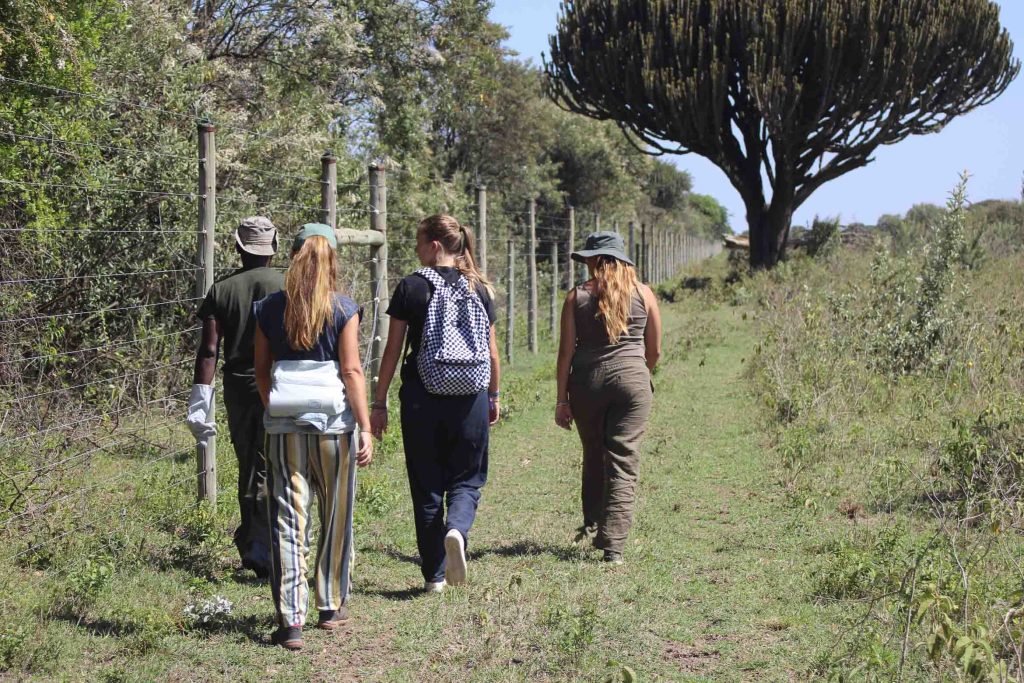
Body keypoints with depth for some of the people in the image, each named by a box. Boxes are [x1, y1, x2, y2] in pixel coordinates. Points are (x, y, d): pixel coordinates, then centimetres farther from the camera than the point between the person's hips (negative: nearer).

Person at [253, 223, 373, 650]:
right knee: (335, 519, 14)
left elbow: (261, 370, 8)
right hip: (333, 423, -1)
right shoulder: (343, 310, -4)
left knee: (288, 523, 2)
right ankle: (332, 607, 25)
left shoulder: (269, 309, 4)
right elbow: (352, 371, -8)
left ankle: (290, 620, -4)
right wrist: (365, 429, -6)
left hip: (284, 426, 1)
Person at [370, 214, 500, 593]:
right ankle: (457, 529, -20)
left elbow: (393, 350, -3)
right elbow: (492, 350, 10)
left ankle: (434, 575, 11)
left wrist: (379, 403, 3)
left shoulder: (412, 287, -4)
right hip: (471, 396, 2)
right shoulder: (479, 289, 5)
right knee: (466, 479, 11)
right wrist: (494, 396, 23)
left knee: (427, 484, 7)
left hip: (422, 397, -2)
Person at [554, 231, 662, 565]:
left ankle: (592, 524, 28)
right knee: (623, 462, -2)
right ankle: (613, 545, -9)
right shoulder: (643, 294, 4)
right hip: (631, 381, -1)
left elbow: (566, 351, -2)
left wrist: (561, 400, 3)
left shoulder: (577, 296, 1)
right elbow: (655, 350, 9)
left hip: (587, 382, 1)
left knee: (593, 456, 20)